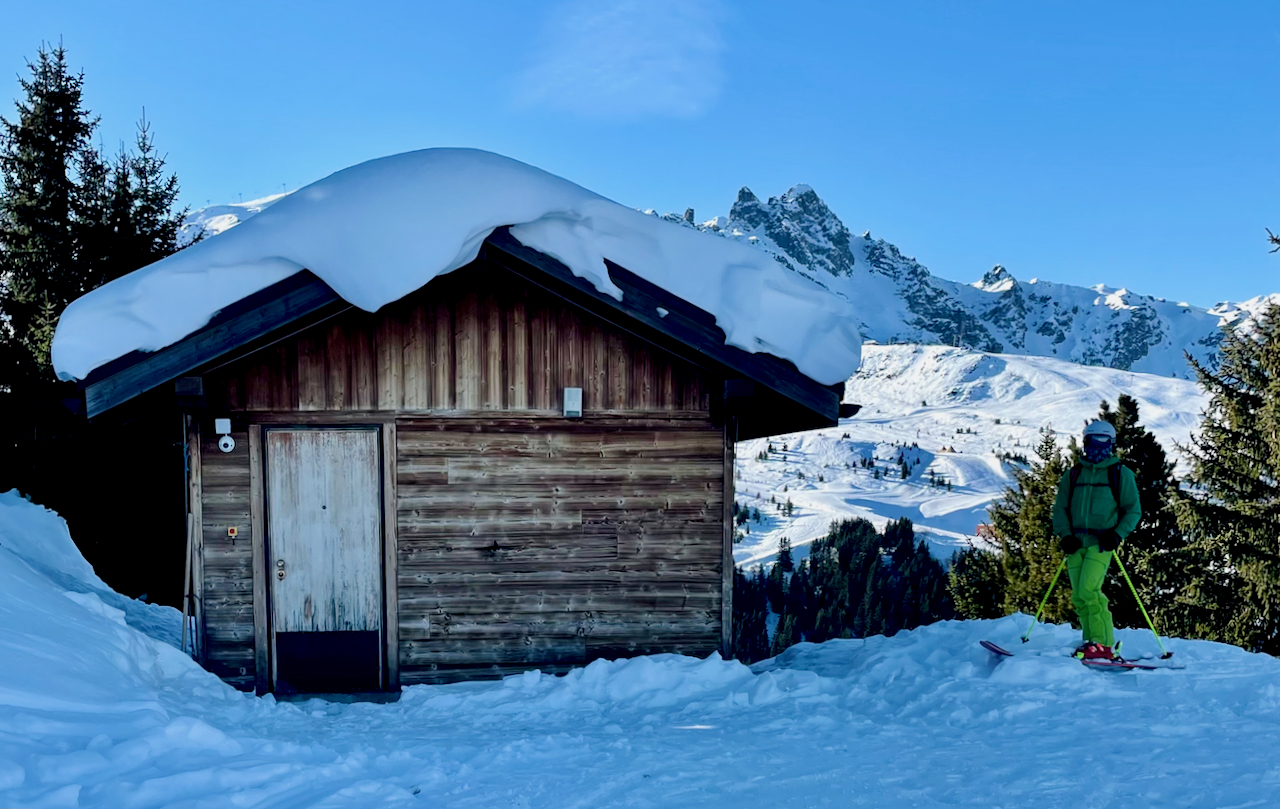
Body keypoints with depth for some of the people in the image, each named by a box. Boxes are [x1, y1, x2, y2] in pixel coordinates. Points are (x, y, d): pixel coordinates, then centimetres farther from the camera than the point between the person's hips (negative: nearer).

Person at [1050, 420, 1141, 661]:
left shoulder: (1121, 474, 6)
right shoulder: (1073, 475, 15)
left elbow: (1133, 510, 6)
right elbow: (1060, 508, 14)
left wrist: (1118, 535, -10)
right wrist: (1064, 534, -2)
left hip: (1101, 542, -5)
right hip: (1076, 542, 5)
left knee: (1088, 590, -19)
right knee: (1079, 596, 1)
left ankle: (1103, 644, -15)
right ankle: (1092, 642, 9)